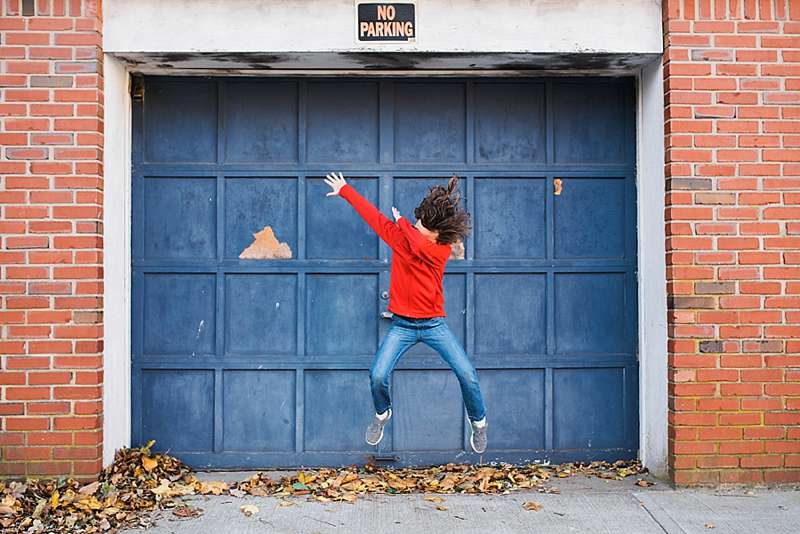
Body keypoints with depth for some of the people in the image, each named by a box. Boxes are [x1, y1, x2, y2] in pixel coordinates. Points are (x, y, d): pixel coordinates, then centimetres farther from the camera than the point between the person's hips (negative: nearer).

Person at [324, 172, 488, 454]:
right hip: (402, 325, 2)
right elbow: (373, 214, 8)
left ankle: (478, 422, 15)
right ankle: (382, 415, 20)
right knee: (377, 376, -14)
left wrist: (402, 223, -11)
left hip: (434, 324, -2)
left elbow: (420, 246, -30)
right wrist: (345, 190, 16)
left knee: (467, 373, -13)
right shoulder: (400, 235, -1)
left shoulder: (443, 248, -10)